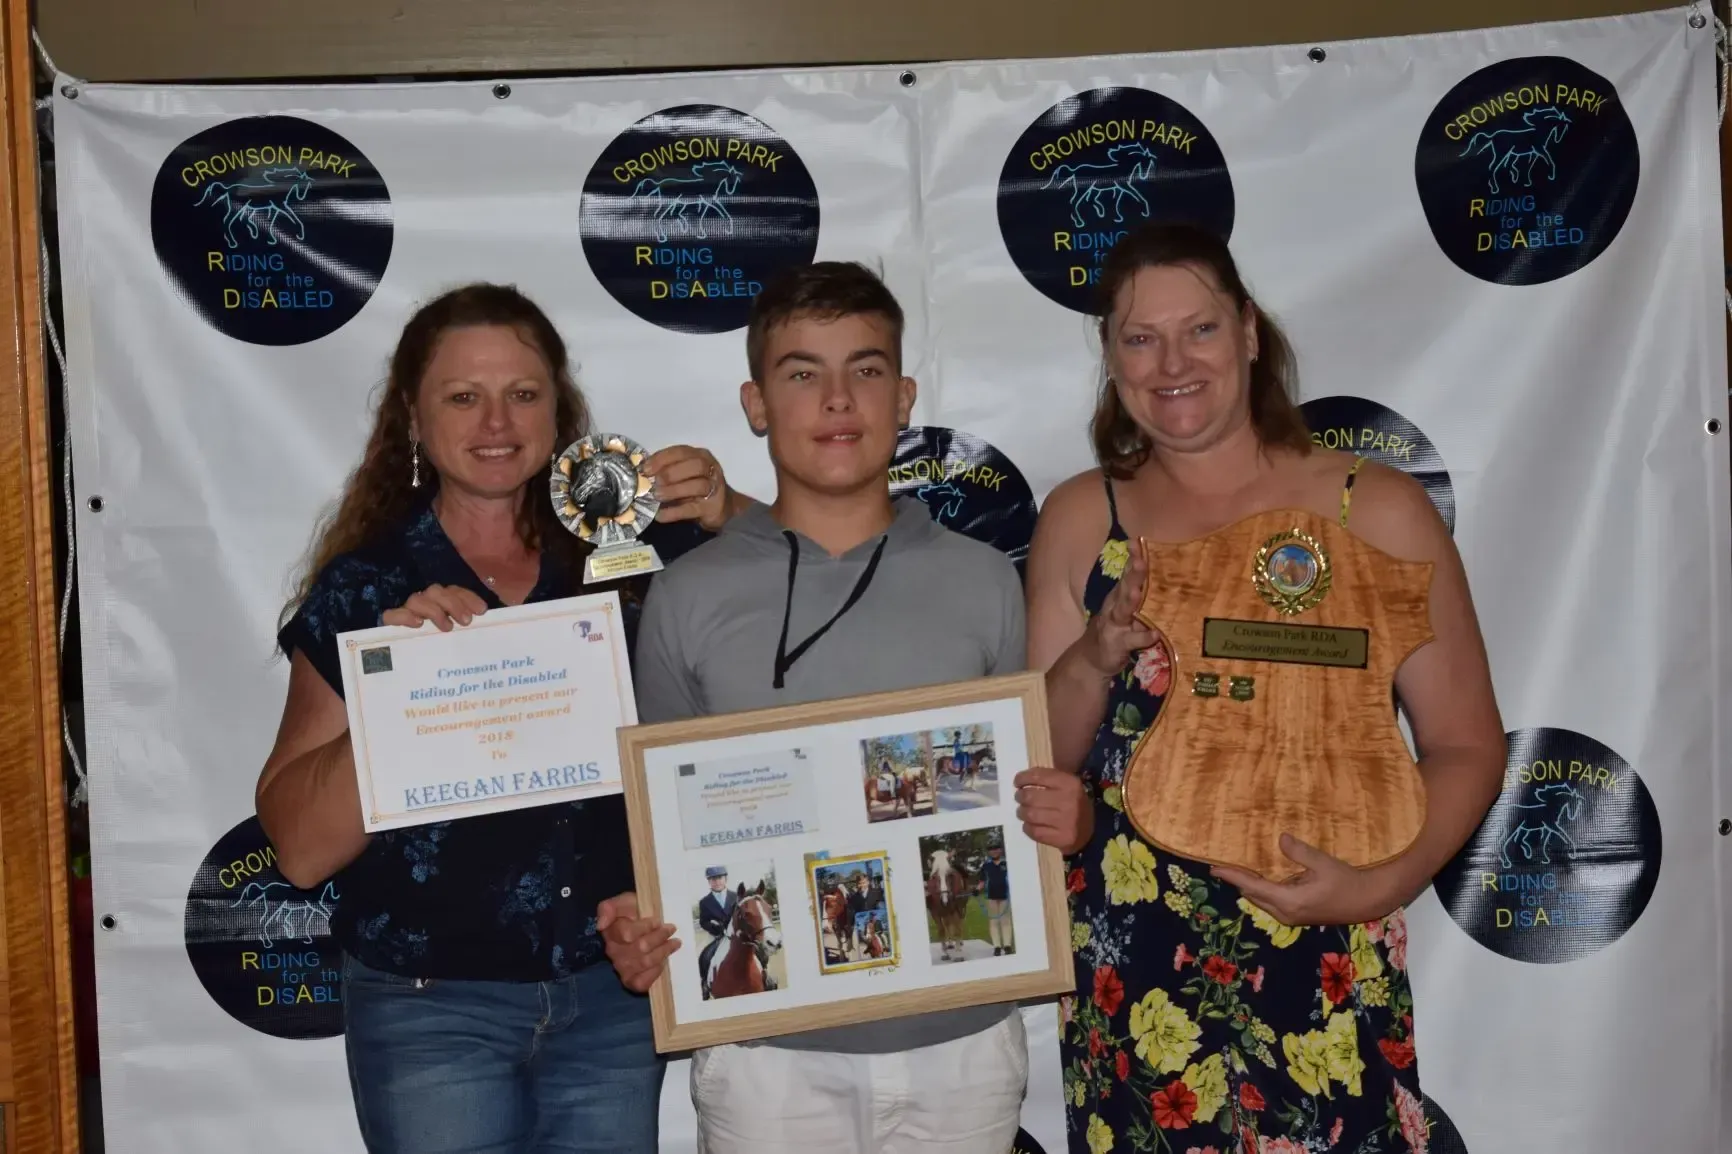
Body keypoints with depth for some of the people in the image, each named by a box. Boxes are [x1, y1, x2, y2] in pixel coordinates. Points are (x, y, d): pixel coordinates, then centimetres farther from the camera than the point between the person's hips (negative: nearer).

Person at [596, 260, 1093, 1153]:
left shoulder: (983, 583, 0)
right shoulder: (689, 595, -2)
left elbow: (1030, 791, 10)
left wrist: (1066, 821, -11)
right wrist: (636, 931, -12)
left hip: (958, 1039, 1)